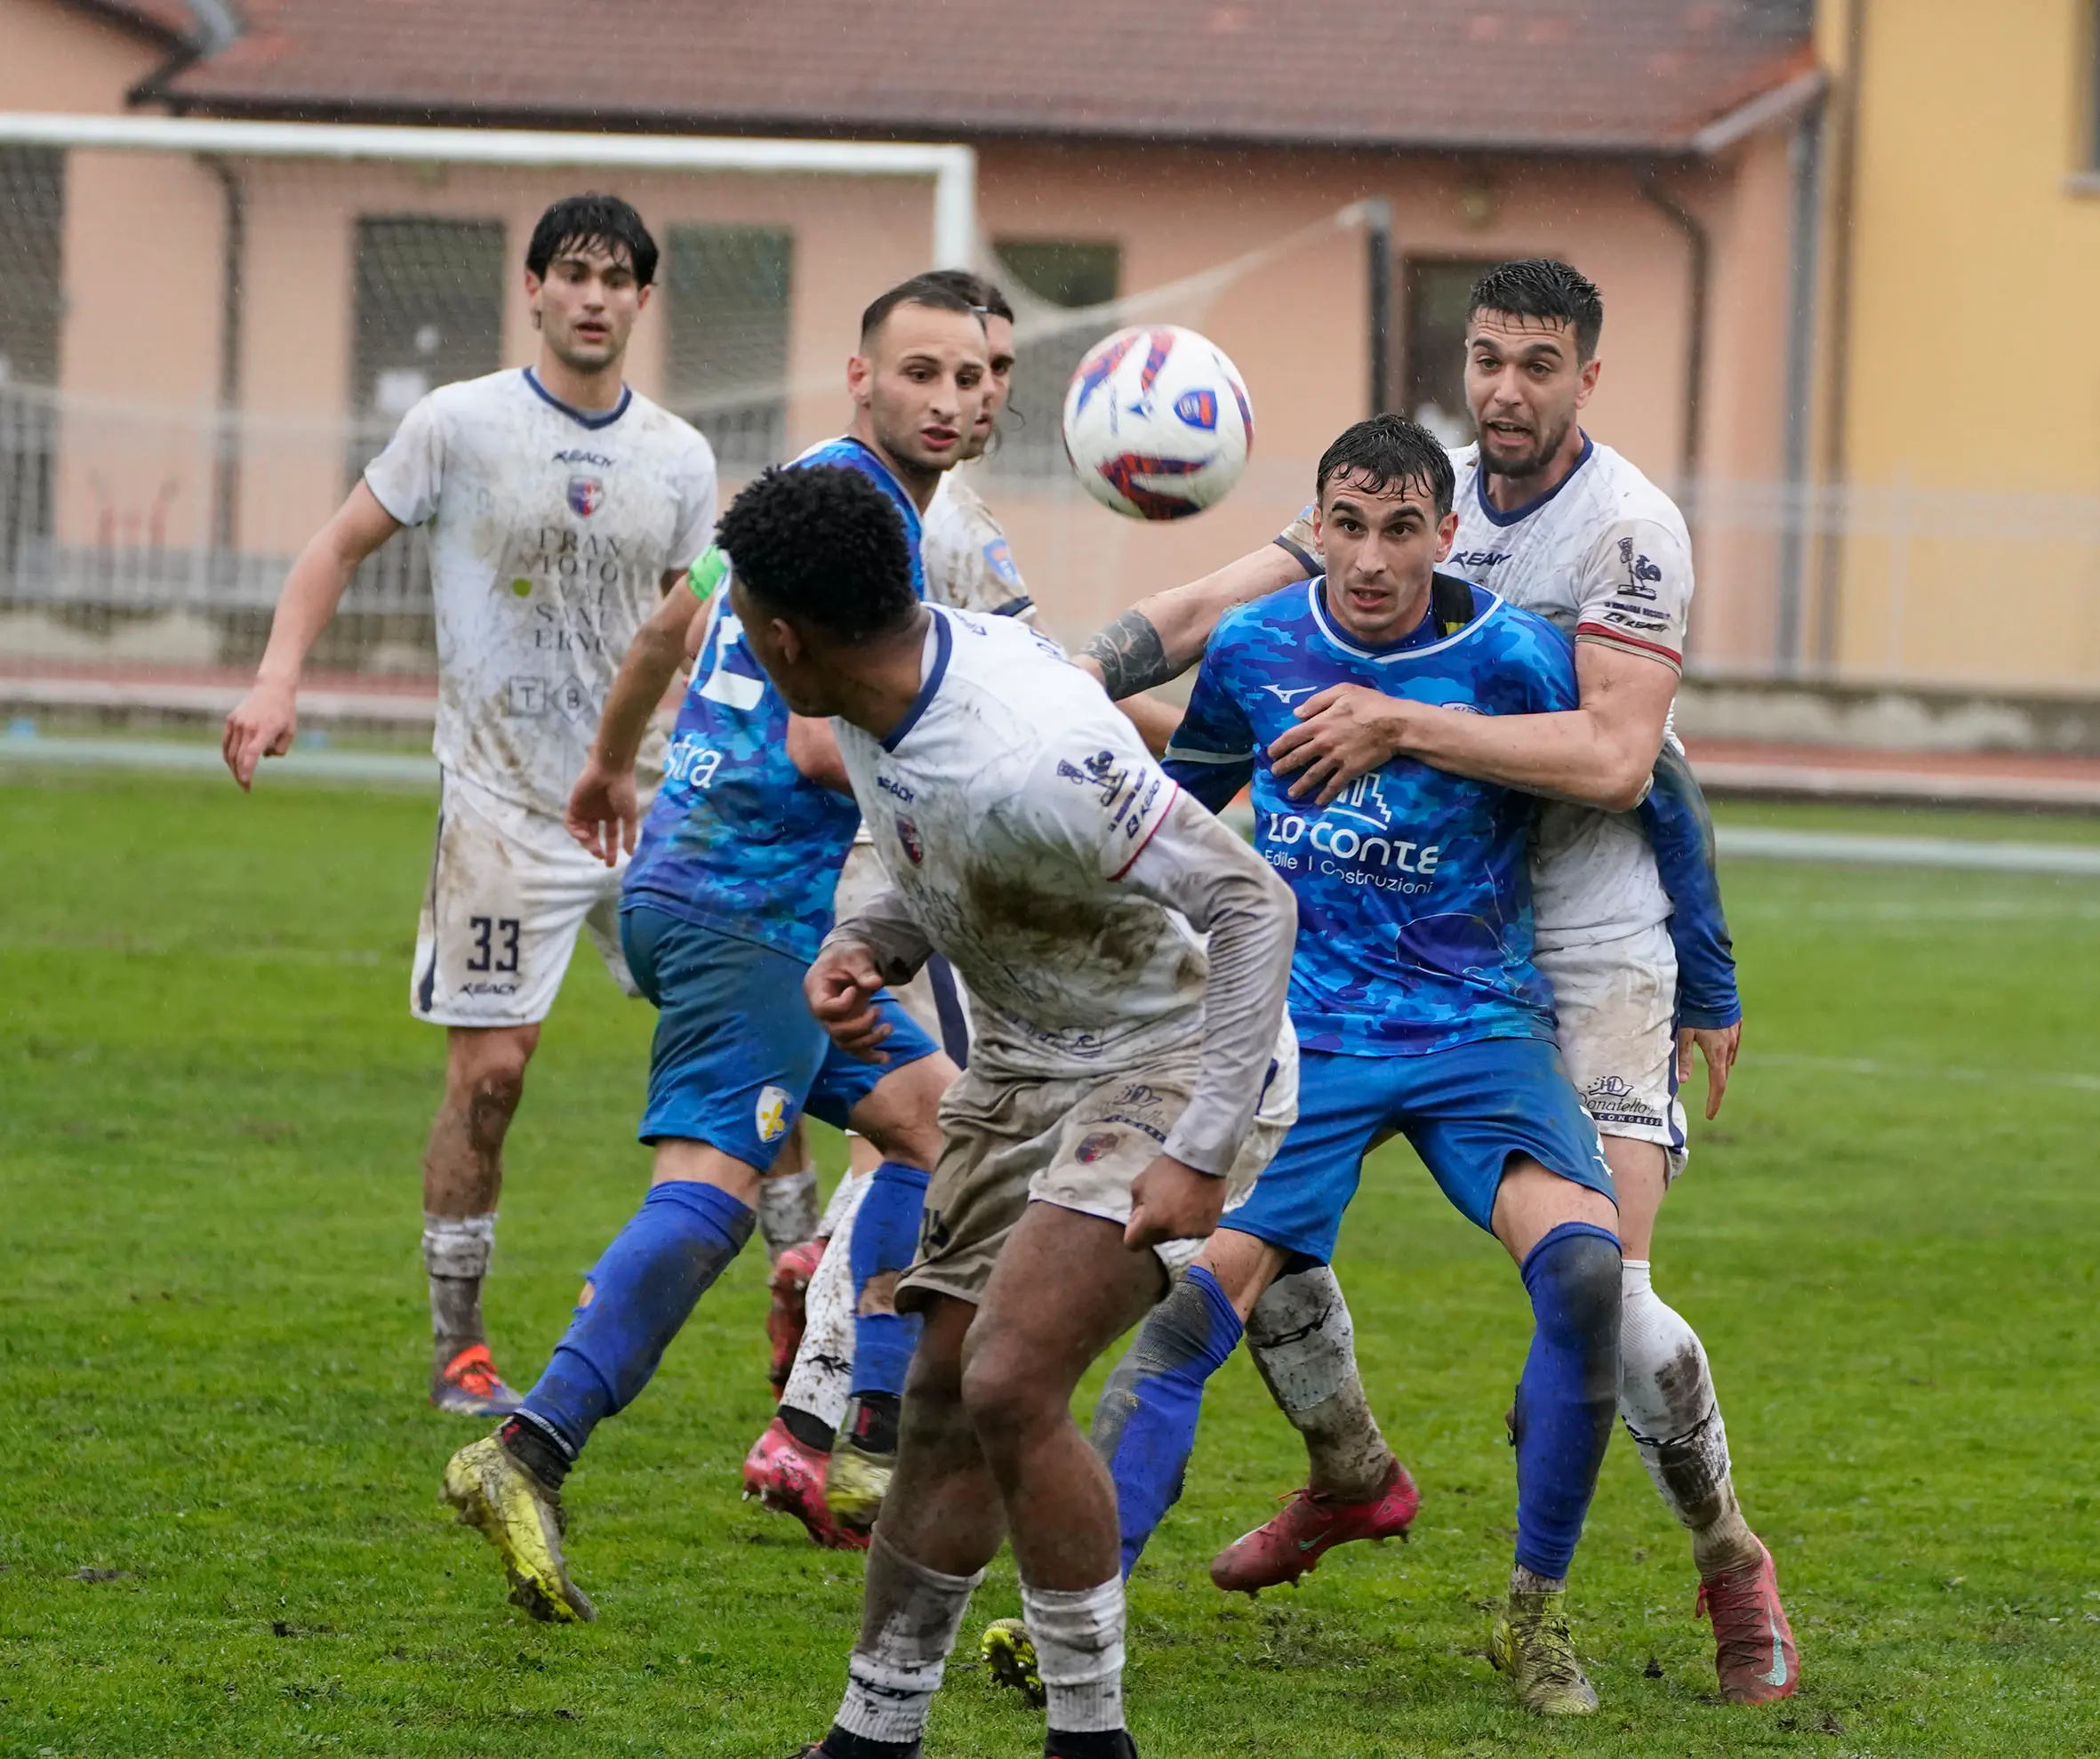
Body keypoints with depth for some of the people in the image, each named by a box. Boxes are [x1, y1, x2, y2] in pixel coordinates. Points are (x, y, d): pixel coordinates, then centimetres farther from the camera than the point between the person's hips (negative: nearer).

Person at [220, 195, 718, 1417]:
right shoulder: (460, 426, -5)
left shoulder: (679, 458, 6)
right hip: (505, 803, -4)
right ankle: (459, 1348, 8)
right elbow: (342, 546, 3)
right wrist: (280, 677, -11)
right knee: (491, 1072, -5)